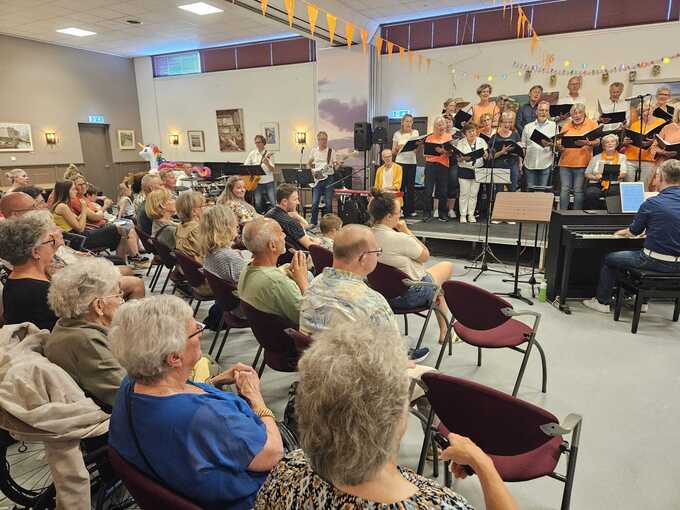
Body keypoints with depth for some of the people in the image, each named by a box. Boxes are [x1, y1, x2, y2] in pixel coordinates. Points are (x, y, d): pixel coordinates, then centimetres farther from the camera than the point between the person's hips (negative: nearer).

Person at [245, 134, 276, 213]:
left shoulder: (269, 154, -2)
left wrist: (267, 164, -28)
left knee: (274, 203, -7)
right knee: (258, 203, 1)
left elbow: (272, 170, -9)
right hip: (256, 182, 2)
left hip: (268, 182, -2)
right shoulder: (252, 153, 4)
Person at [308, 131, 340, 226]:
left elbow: (336, 165, 2)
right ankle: (313, 223, 12)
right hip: (317, 179, 2)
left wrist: (336, 165, -20)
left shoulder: (331, 151, 0)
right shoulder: (314, 151, 6)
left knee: (328, 203, 1)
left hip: (328, 178, -2)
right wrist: (312, 170, 2)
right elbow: (309, 163, 20)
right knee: (315, 202, 0)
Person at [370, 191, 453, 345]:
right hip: (410, 295, -7)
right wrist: (406, 230, -11)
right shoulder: (399, 238, -31)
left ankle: (444, 330, 41)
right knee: (447, 266, 19)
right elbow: (425, 256, -13)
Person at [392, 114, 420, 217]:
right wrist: (397, 148, -15)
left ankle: (411, 209, 9)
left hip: (411, 162, 1)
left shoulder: (415, 133, 8)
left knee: (411, 186, 0)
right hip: (400, 162, 0)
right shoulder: (397, 134, 7)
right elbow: (393, 151, 6)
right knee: (400, 186, -5)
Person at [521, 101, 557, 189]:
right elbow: (523, 146, 12)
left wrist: (550, 144, -17)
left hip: (546, 164, -1)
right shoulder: (528, 127, 12)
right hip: (530, 164, 1)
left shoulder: (553, 125, 10)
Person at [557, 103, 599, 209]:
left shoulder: (592, 124, 6)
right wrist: (559, 146, -11)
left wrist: (587, 143, -23)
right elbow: (559, 141, 13)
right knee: (564, 189, 1)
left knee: (578, 190, -2)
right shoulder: (566, 126, 14)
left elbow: (597, 141, -2)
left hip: (582, 162, -3)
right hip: (565, 162, 3)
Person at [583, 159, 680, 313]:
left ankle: (602, 302, 21)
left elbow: (633, 232, -2)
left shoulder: (652, 203, -15)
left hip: (656, 261, -6)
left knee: (609, 259, 14)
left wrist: (623, 232, 21)